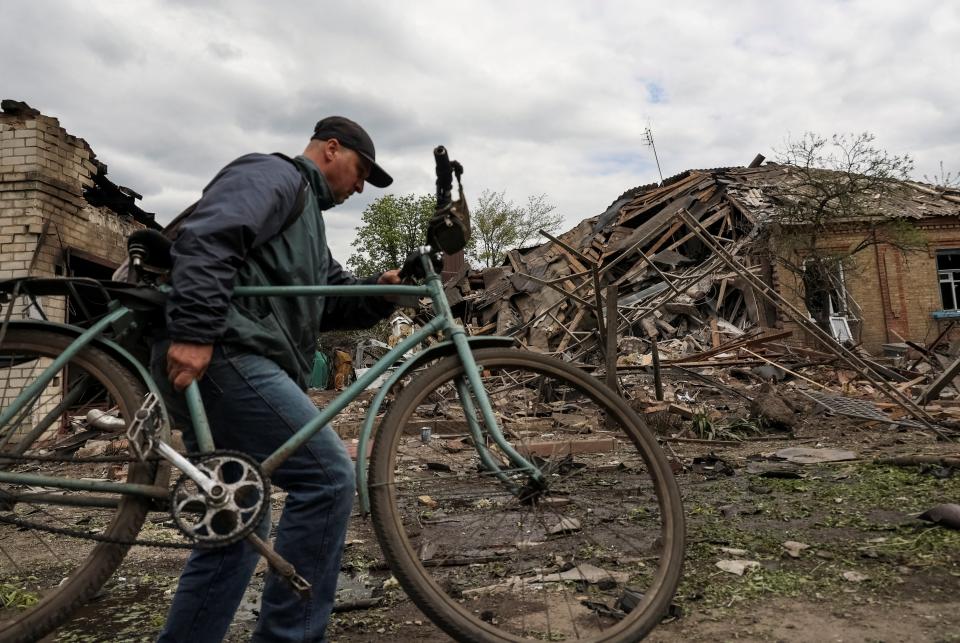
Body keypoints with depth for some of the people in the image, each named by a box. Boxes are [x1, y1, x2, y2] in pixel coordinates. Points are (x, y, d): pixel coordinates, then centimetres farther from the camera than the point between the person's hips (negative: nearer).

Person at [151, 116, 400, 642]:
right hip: (224, 355, -11)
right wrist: (193, 334, -25)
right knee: (328, 478, -15)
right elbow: (205, 239, -16)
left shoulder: (307, 216, 32)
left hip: (230, 364, 11)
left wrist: (378, 294, 5)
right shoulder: (274, 174, 1)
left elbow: (330, 301, 24)